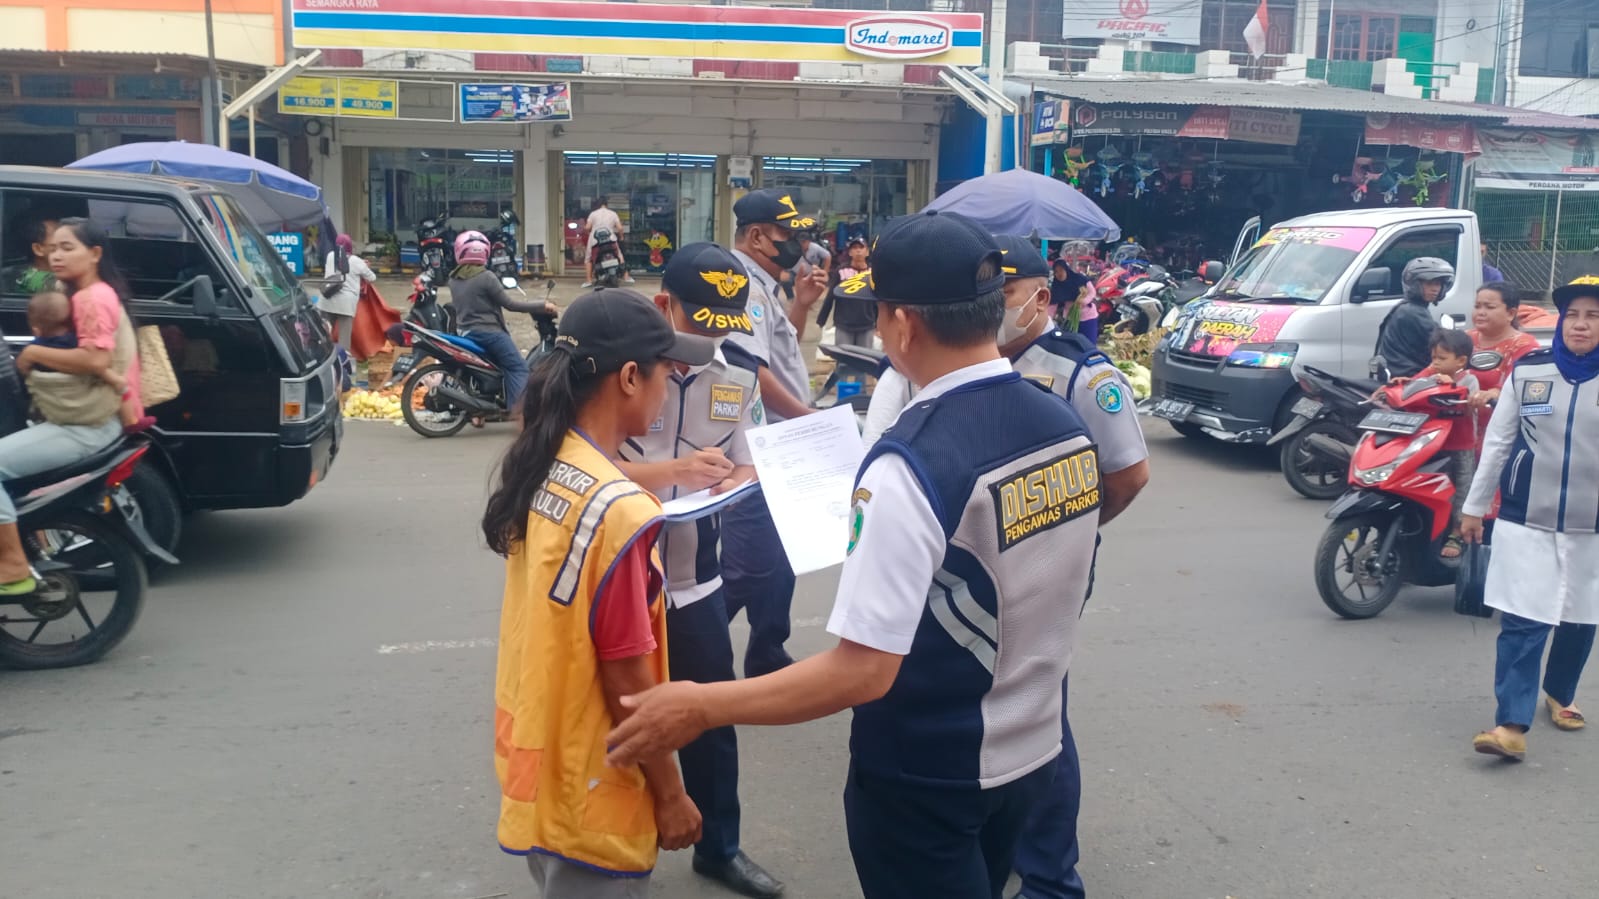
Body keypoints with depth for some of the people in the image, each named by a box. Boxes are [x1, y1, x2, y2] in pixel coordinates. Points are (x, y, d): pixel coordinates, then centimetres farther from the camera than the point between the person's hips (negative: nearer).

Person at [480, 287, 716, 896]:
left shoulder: (538, 470, -2)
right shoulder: (620, 512, -28)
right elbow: (626, 681, -22)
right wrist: (670, 794, -10)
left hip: (534, 759, 8)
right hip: (588, 796, -8)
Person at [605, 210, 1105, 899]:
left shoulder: (911, 465, -29)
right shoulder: (1068, 427, -6)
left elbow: (863, 670, -29)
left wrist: (702, 706, -21)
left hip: (928, 777, -7)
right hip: (1033, 747, 7)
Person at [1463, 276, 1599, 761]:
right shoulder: (1528, 370, 0)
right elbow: (1497, 442, 5)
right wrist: (1475, 506, 7)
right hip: (1525, 522, -1)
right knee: (1521, 624, -4)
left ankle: (1560, 695, 39)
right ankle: (1511, 725, -4)